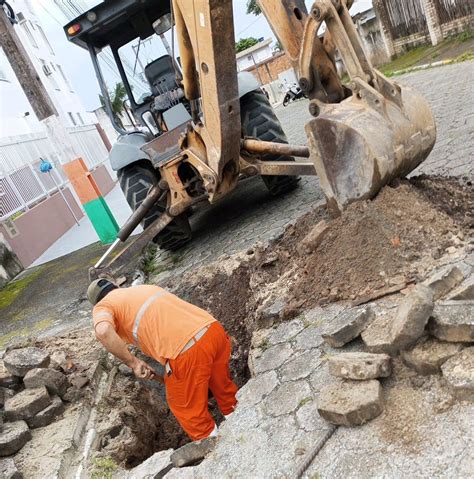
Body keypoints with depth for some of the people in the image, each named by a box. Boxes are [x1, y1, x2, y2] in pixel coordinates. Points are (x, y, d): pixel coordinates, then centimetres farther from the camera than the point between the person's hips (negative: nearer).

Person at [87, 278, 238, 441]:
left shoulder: (102, 307, 10)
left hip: (187, 351, -7)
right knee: (224, 387, 32)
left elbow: (103, 332, -15)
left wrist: (133, 362, -2)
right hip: (214, 329, 7)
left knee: (189, 409, 20)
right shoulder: (145, 288, 29)